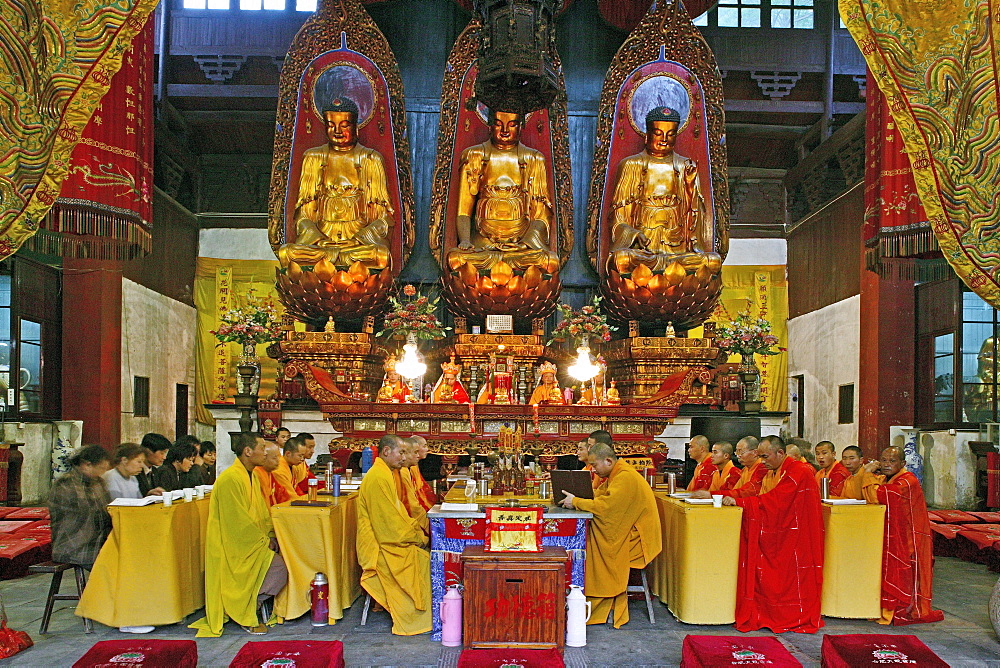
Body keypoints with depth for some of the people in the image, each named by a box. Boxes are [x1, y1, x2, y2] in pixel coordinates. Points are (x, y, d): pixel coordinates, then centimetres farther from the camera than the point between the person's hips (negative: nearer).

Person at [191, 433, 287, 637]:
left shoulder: (252, 476, 12)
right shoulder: (231, 479, -19)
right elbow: (238, 521, -21)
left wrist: (270, 536, 1)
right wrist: (264, 541, -14)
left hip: (252, 542, 10)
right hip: (235, 547, -9)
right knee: (280, 568, -22)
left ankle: (255, 602, 8)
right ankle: (247, 612, -3)